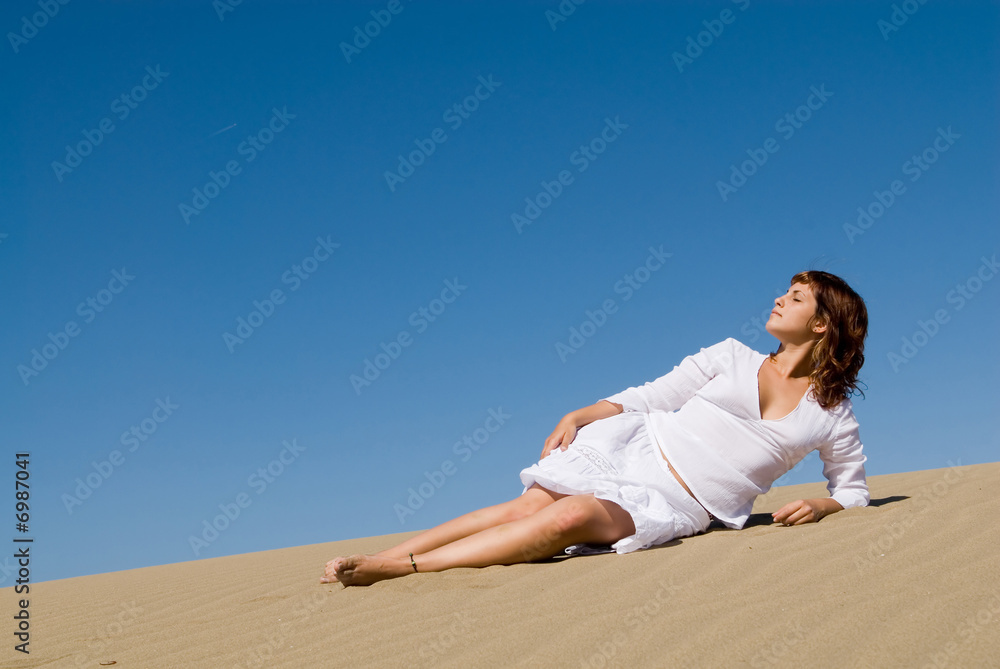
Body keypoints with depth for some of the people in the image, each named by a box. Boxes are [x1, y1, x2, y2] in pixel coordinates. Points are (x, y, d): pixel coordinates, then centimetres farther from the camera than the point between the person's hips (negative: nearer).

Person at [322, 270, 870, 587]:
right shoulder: (732, 357, 12)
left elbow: (854, 490, 18)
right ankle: (373, 559, -19)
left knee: (575, 515, -30)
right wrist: (577, 417, -4)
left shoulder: (833, 415, 9)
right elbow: (648, 398, 10)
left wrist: (820, 506, -5)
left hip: (676, 508, -2)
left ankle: (393, 568, -31)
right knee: (529, 506, -23)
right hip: (632, 452, 3)